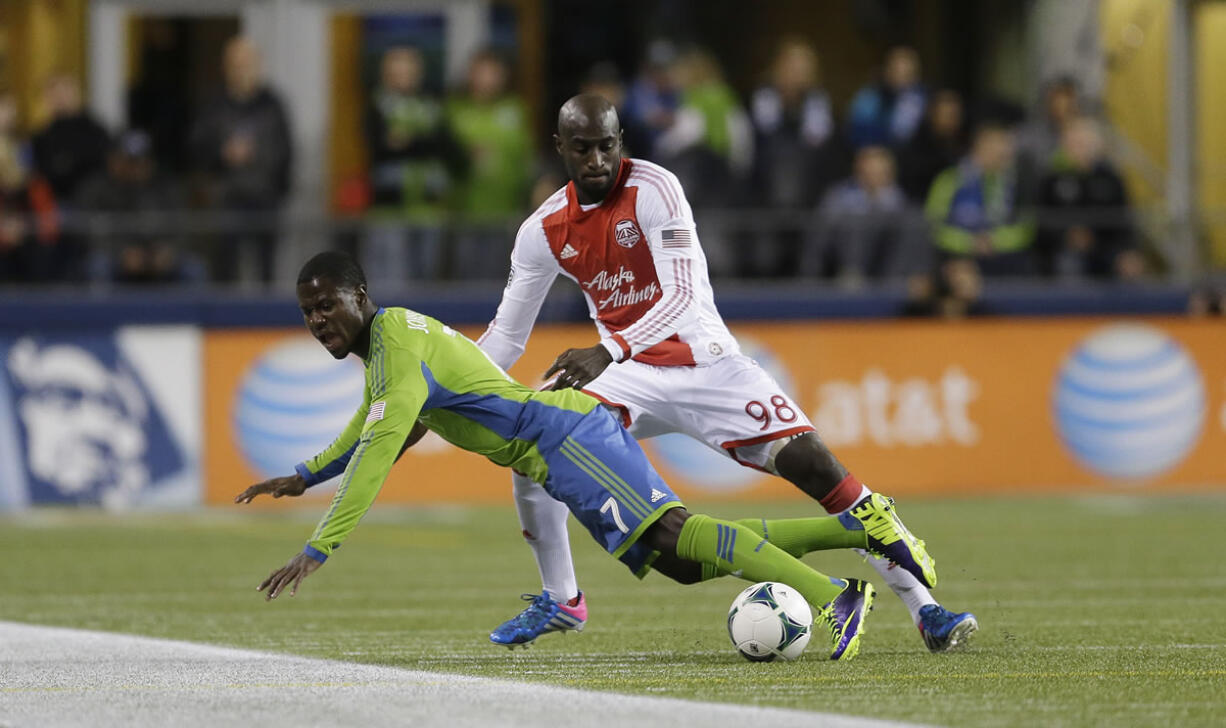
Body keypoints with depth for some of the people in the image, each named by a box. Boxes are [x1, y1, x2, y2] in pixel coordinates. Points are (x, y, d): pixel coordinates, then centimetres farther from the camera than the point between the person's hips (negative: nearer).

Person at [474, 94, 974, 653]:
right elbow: (507, 334, 7)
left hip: (708, 366, -4)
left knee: (813, 465, -17)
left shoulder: (652, 189, -17)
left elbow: (683, 295, -26)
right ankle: (559, 600, 3)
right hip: (632, 379, 4)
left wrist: (608, 351, -39)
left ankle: (925, 607, -13)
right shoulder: (544, 230, -2)